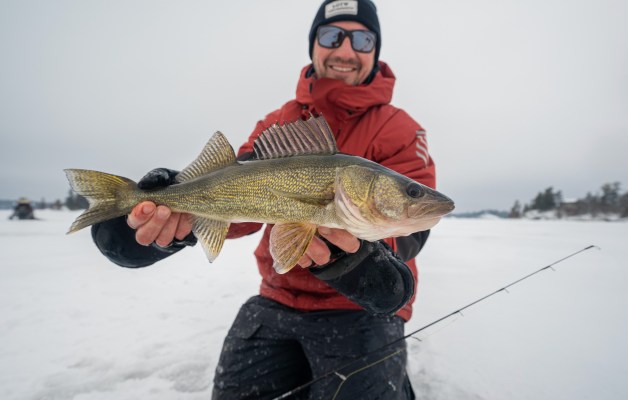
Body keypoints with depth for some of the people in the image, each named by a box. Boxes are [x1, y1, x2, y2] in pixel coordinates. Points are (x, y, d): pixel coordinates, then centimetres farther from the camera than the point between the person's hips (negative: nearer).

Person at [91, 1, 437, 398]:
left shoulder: (400, 132, -7)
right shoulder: (277, 123, 6)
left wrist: (350, 253, -39)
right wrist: (183, 212, -28)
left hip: (363, 306, -3)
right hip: (279, 301, 4)